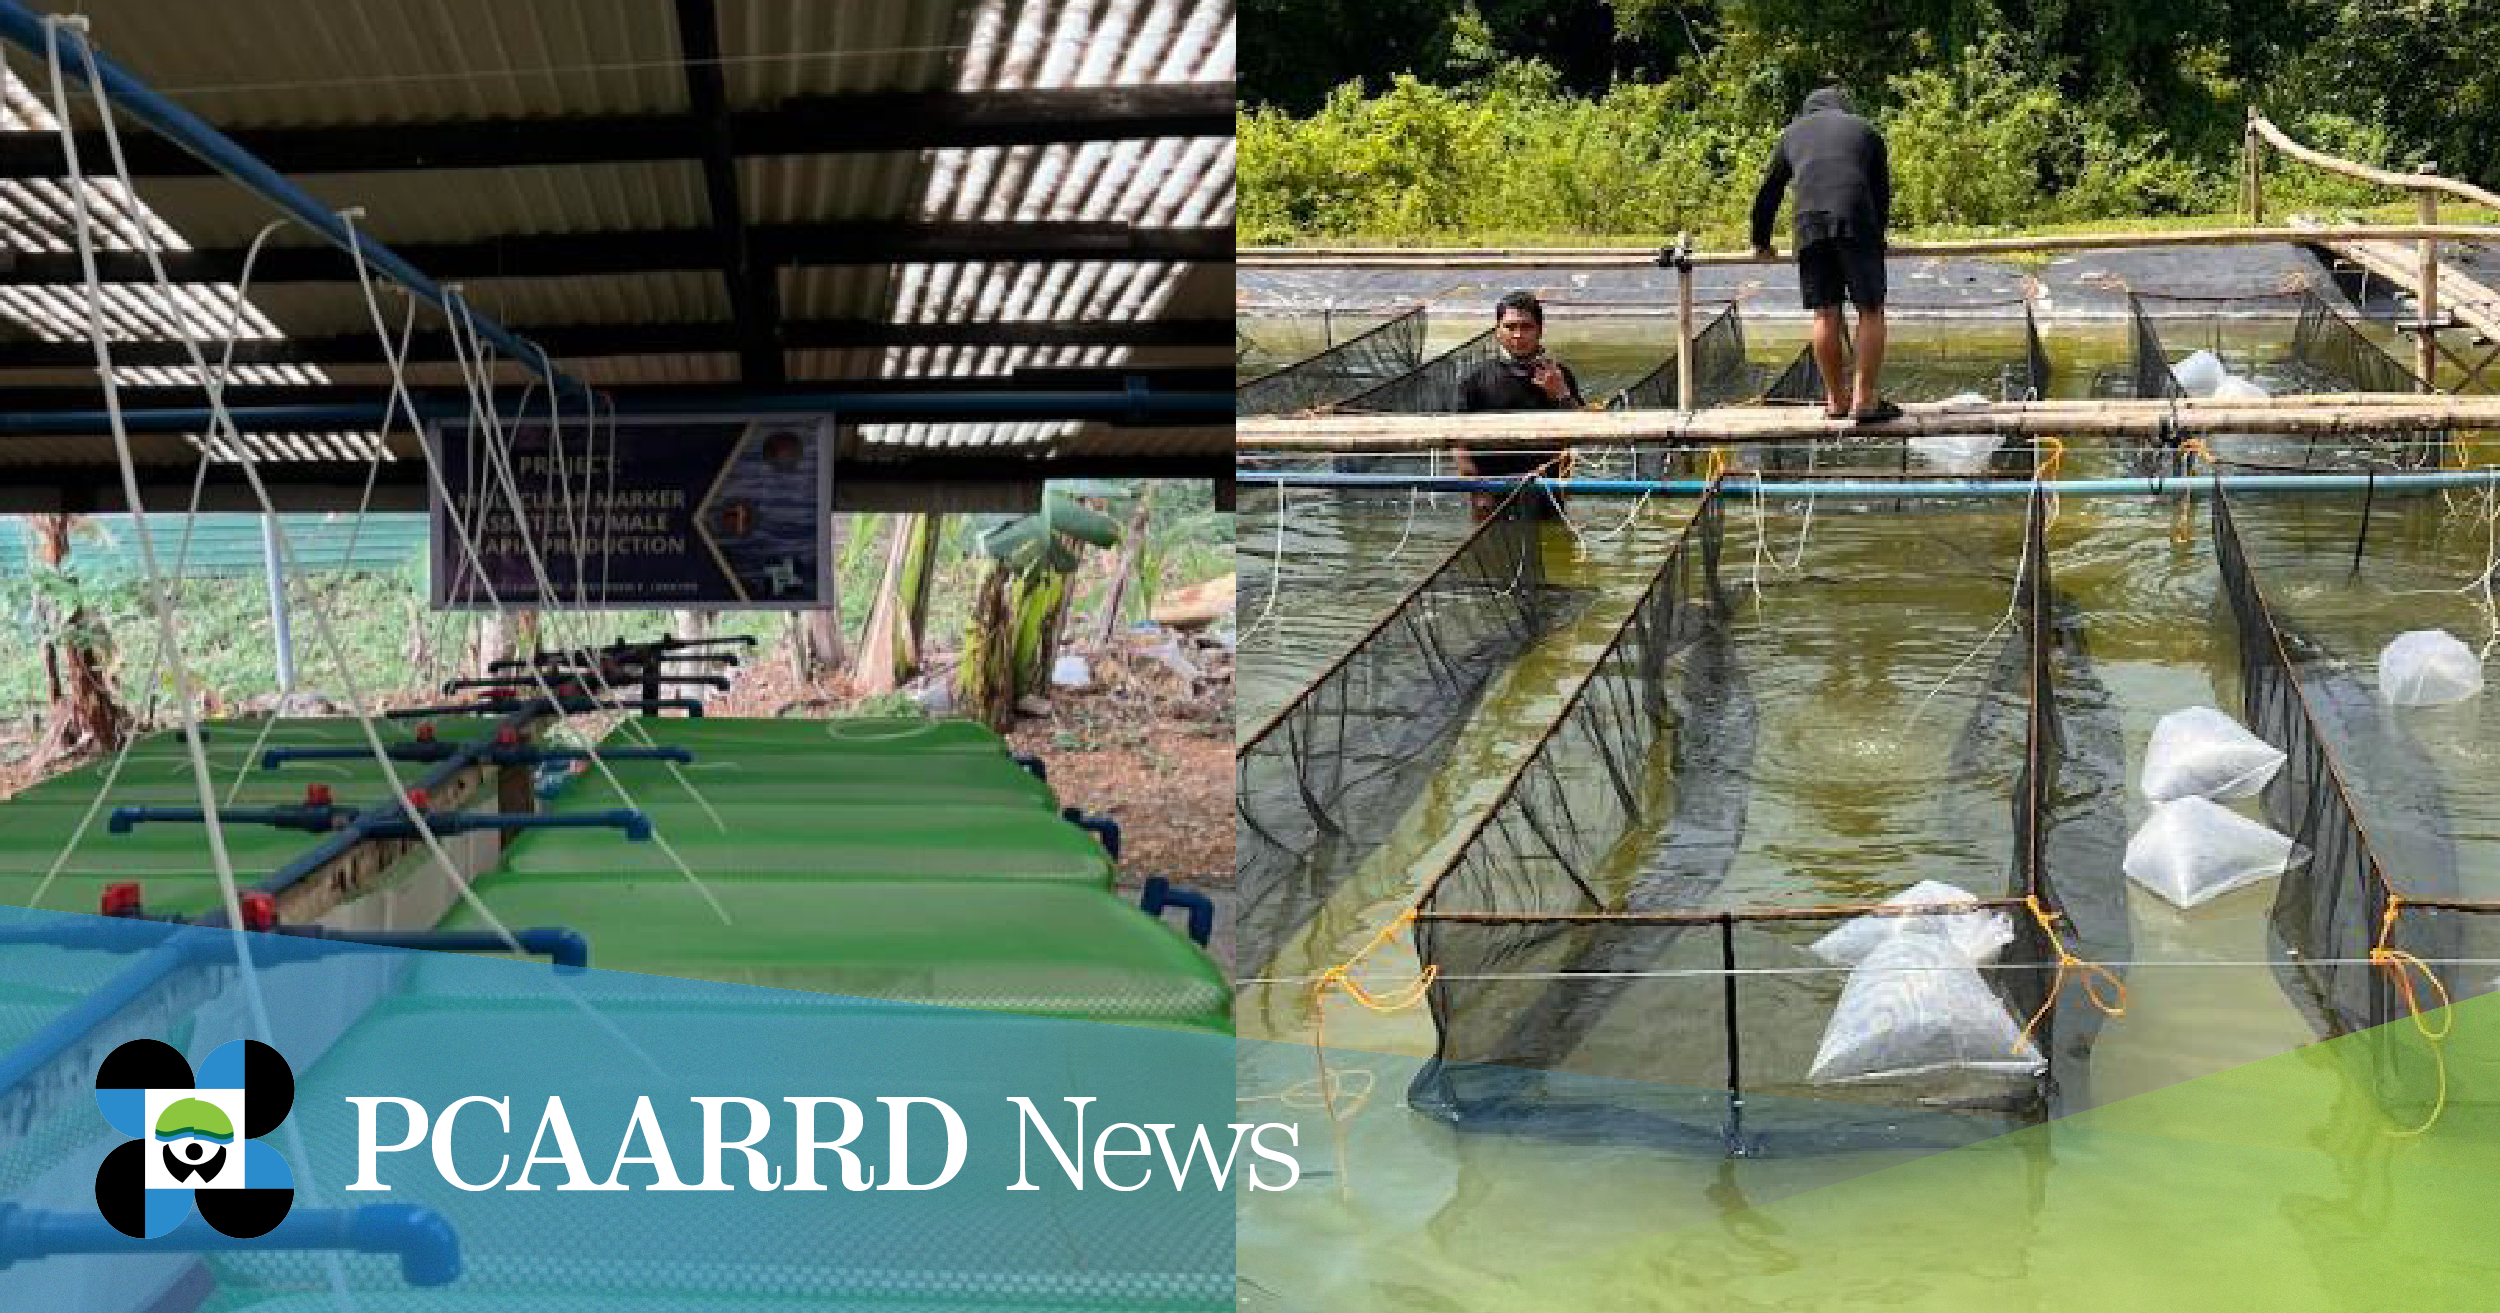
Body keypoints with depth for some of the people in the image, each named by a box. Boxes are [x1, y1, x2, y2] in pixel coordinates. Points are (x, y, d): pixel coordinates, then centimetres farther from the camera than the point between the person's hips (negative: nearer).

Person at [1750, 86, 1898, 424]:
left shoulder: (1794, 132, 28)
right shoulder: (1866, 131, 26)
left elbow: (1768, 192, 31)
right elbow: (1882, 194, 29)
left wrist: (1761, 241, 42)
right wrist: (1877, 238, 42)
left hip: (1810, 224, 2)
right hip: (1857, 222, -2)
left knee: (1825, 314, 8)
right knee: (1871, 311, 4)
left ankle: (1836, 400, 15)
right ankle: (1866, 401, -1)